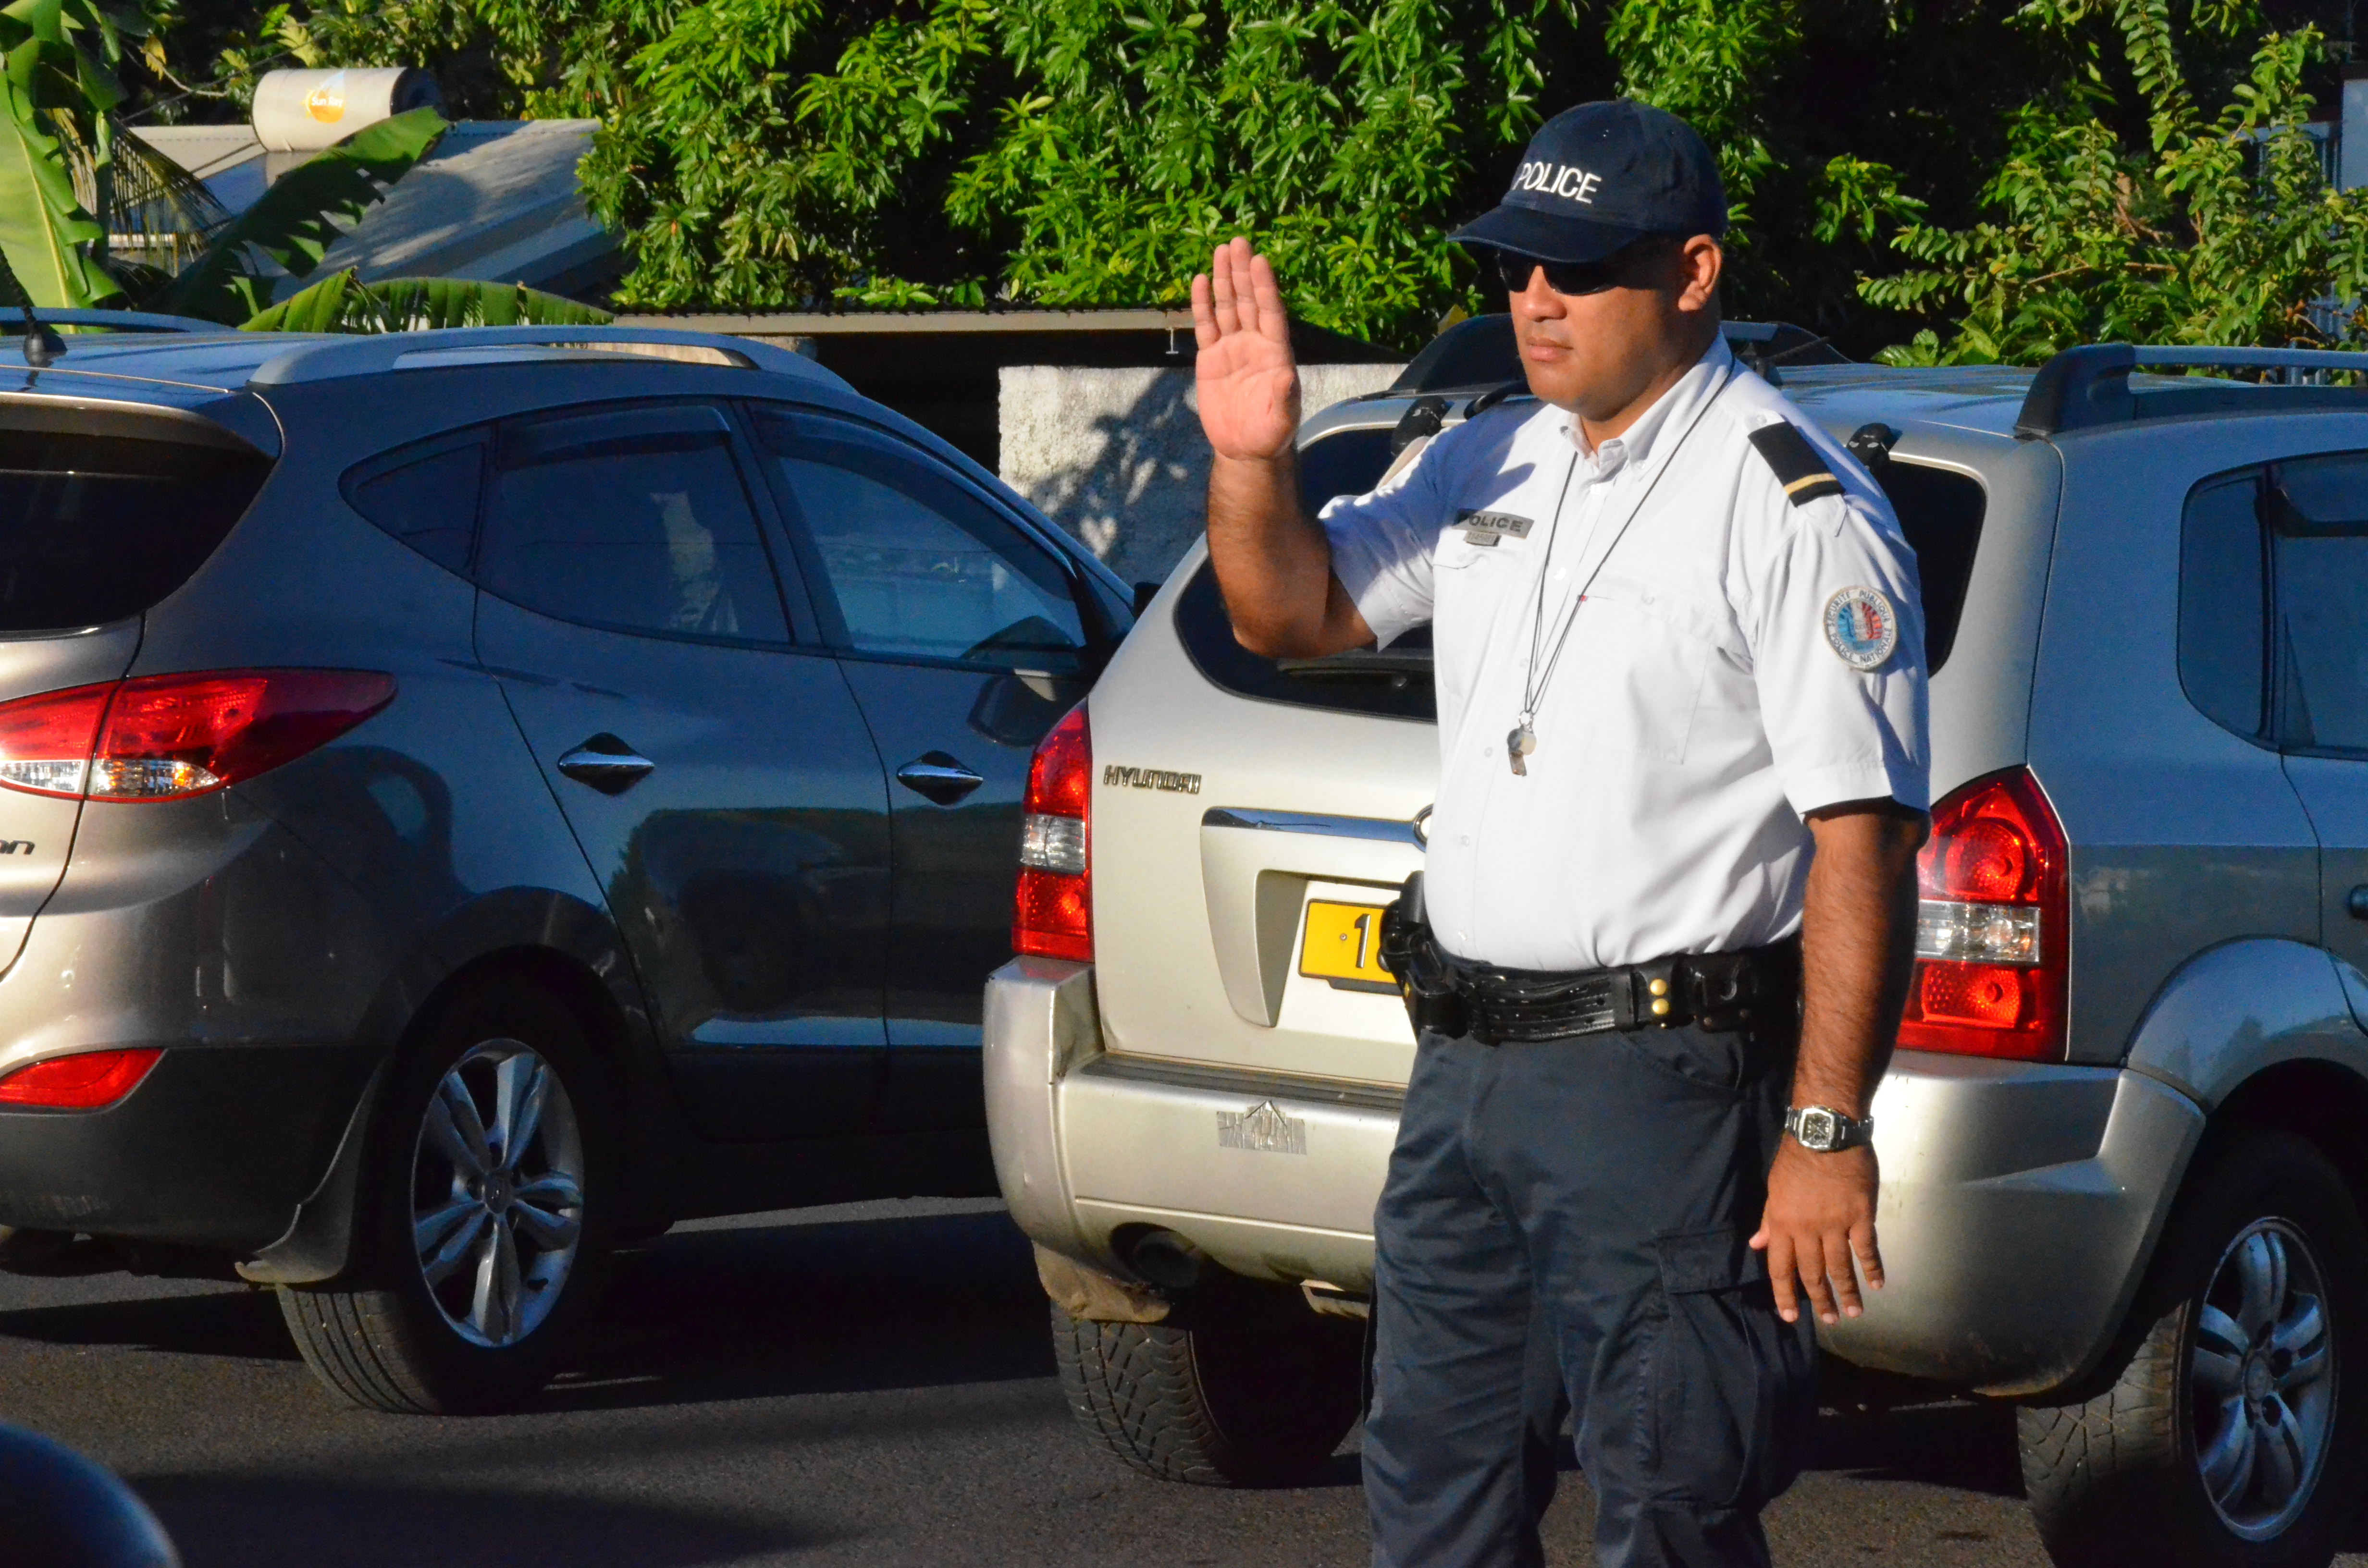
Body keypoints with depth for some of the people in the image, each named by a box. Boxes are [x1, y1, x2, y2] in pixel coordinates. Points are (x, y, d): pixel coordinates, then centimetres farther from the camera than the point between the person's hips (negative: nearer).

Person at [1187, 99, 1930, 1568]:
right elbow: (1291, 613, 19)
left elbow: (1864, 843, -17)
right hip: (1463, 1064, 8)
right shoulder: (1490, 467, 12)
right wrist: (1252, 457, -3)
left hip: (1665, 1081, -8)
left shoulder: (1795, 512, -12)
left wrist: (1828, 1131, -21)